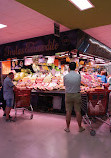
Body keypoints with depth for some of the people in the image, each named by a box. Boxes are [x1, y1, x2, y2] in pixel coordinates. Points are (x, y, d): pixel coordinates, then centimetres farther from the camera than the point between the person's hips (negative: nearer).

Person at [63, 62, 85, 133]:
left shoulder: (65, 76, -9)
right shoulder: (79, 75, -8)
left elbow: (65, 85, 3)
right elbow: (79, 84, 3)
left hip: (68, 95, 0)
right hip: (77, 95, 0)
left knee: (68, 112, 8)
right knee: (78, 112, 10)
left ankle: (67, 128, 20)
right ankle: (80, 127, 23)